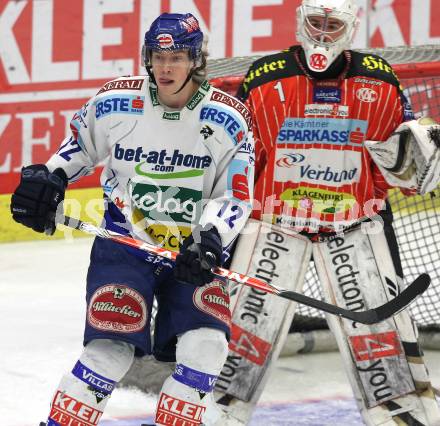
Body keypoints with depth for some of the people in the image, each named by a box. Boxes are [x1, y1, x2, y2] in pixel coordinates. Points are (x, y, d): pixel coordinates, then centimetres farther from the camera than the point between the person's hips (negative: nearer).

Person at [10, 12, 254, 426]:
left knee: (205, 344, -15)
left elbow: (236, 197, -6)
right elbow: (80, 144, 13)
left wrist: (211, 239, -22)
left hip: (194, 251, 1)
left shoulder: (227, 119, -9)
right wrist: (48, 178, -1)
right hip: (125, 243, -1)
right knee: (112, 347, -15)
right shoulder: (115, 102, -7)